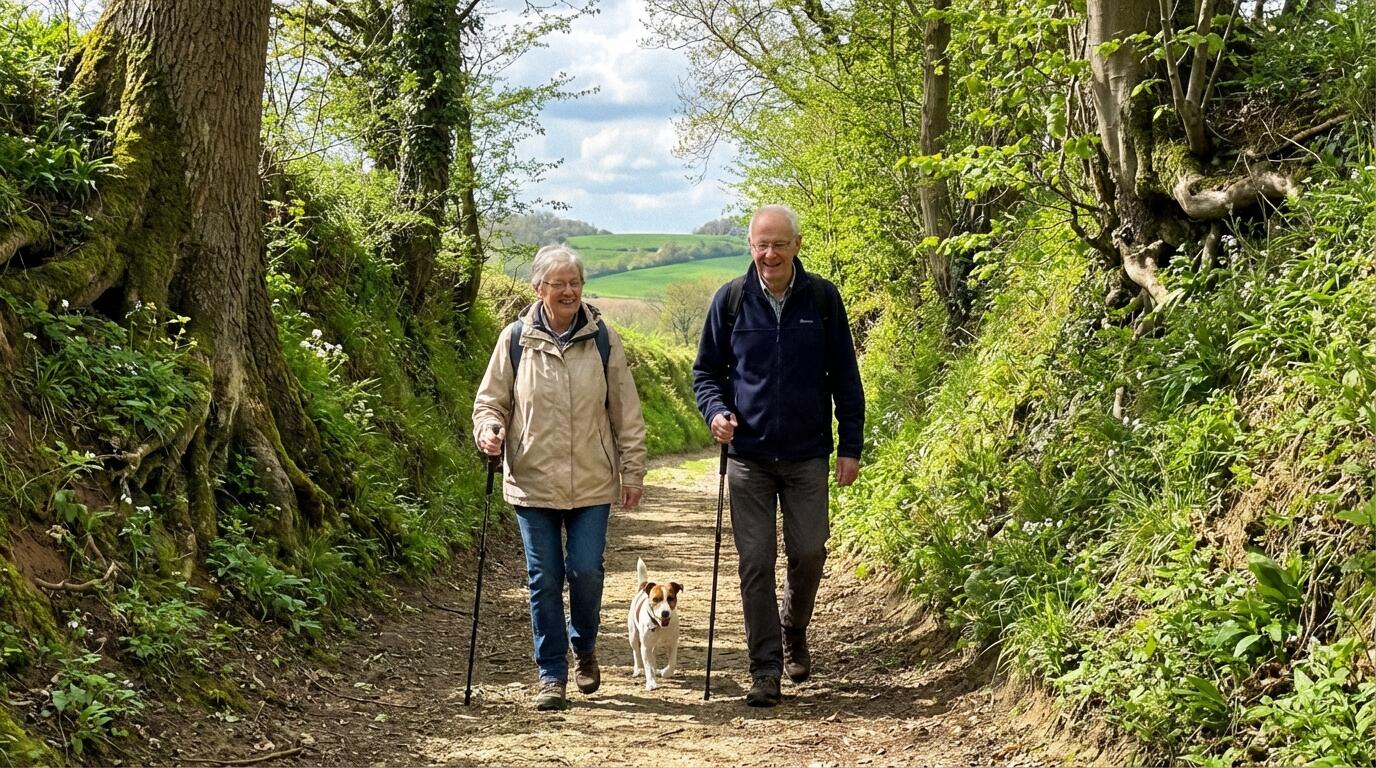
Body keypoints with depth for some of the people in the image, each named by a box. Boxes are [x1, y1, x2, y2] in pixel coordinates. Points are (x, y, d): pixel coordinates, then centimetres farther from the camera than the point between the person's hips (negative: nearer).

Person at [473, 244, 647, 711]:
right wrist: (489, 430, -12)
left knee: (586, 572, -3)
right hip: (533, 482, 0)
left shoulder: (603, 339, 2)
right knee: (544, 579, 3)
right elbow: (490, 401, 9)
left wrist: (632, 470, 6)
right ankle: (552, 676, 15)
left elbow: (626, 411, 7)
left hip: (592, 483, 0)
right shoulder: (515, 339, 1)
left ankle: (585, 649, 27)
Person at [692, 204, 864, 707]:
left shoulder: (822, 298, 0)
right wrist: (716, 411, -11)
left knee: (809, 552, 4)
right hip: (749, 457, 0)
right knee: (756, 562, -1)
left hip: (808, 456, 0)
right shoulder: (730, 299, 0)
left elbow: (844, 377, 4)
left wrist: (851, 446, 1)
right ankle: (765, 670, 7)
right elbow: (706, 370, 9)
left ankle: (793, 631, 33)